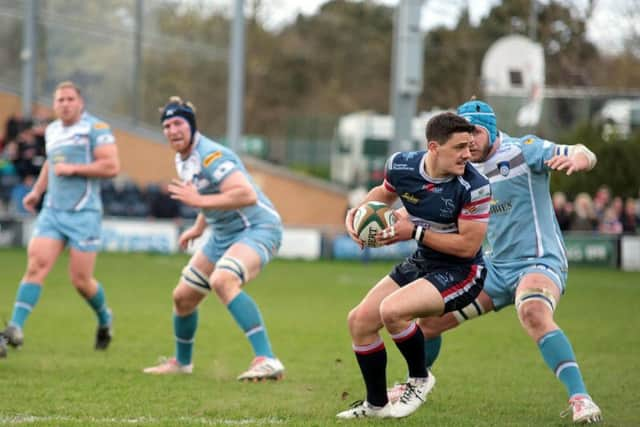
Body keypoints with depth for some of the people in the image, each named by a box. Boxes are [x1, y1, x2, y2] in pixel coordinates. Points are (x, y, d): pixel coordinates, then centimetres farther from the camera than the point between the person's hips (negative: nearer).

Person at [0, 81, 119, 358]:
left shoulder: (95, 128, -5)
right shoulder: (51, 131, 14)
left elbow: (111, 167, -14)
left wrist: (73, 169, -16)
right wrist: (37, 191, 22)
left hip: (84, 213, -5)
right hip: (52, 211, 5)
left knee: (80, 279, -3)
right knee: (36, 265, -12)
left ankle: (104, 319, 27)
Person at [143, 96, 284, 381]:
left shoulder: (211, 156, -22)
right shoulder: (182, 160, 8)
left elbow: (247, 195, -35)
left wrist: (199, 201, -31)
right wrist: (199, 227, 21)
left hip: (257, 228, -10)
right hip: (223, 235, 10)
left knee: (222, 280, -36)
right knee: (183, 296, 13)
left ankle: (267, 361, -39)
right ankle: (182, 362, 39)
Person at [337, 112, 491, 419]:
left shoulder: (474, 187, -25)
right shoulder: (401, 166, -10)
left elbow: (468, 245, -24)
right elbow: (384, 192, 15)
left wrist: (415, 232, -24)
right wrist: (356, 213, -3)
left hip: (460, 273, -7)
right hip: (420, 264, 7)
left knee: (392, 309, -29)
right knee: (360, 321, 5)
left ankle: (419, 380, -2)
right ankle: (376, 404, 24)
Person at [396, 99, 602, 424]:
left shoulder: (523, 151, -12)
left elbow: (586, 156, -21)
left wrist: (576, 159, -45)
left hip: (539, 262, -7)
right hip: (497, 266, 7)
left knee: (533, 314, -39)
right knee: (430, 320, 9)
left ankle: (580, 399, -40)